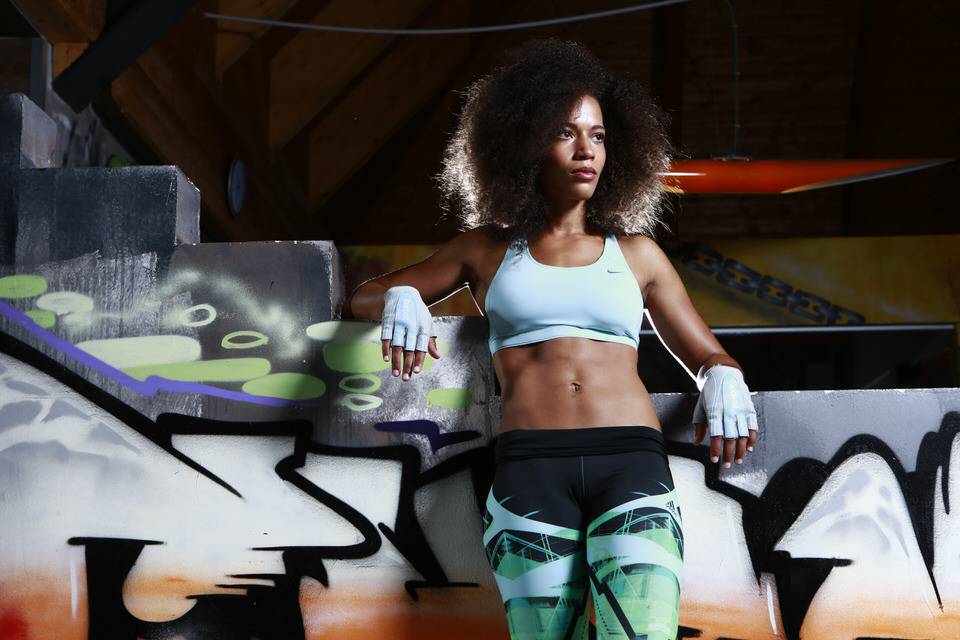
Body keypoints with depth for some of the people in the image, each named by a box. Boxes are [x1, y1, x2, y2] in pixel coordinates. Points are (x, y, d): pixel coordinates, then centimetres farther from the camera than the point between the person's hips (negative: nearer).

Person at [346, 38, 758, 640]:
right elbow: (363, 295, 26)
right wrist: (400, 297, 1)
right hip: (530, 470, 0)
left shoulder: (637, 252, 22)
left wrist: (724, 380, -2)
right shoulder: (486, 249, 22)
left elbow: (708, 354, 24)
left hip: (633, 462, 0)